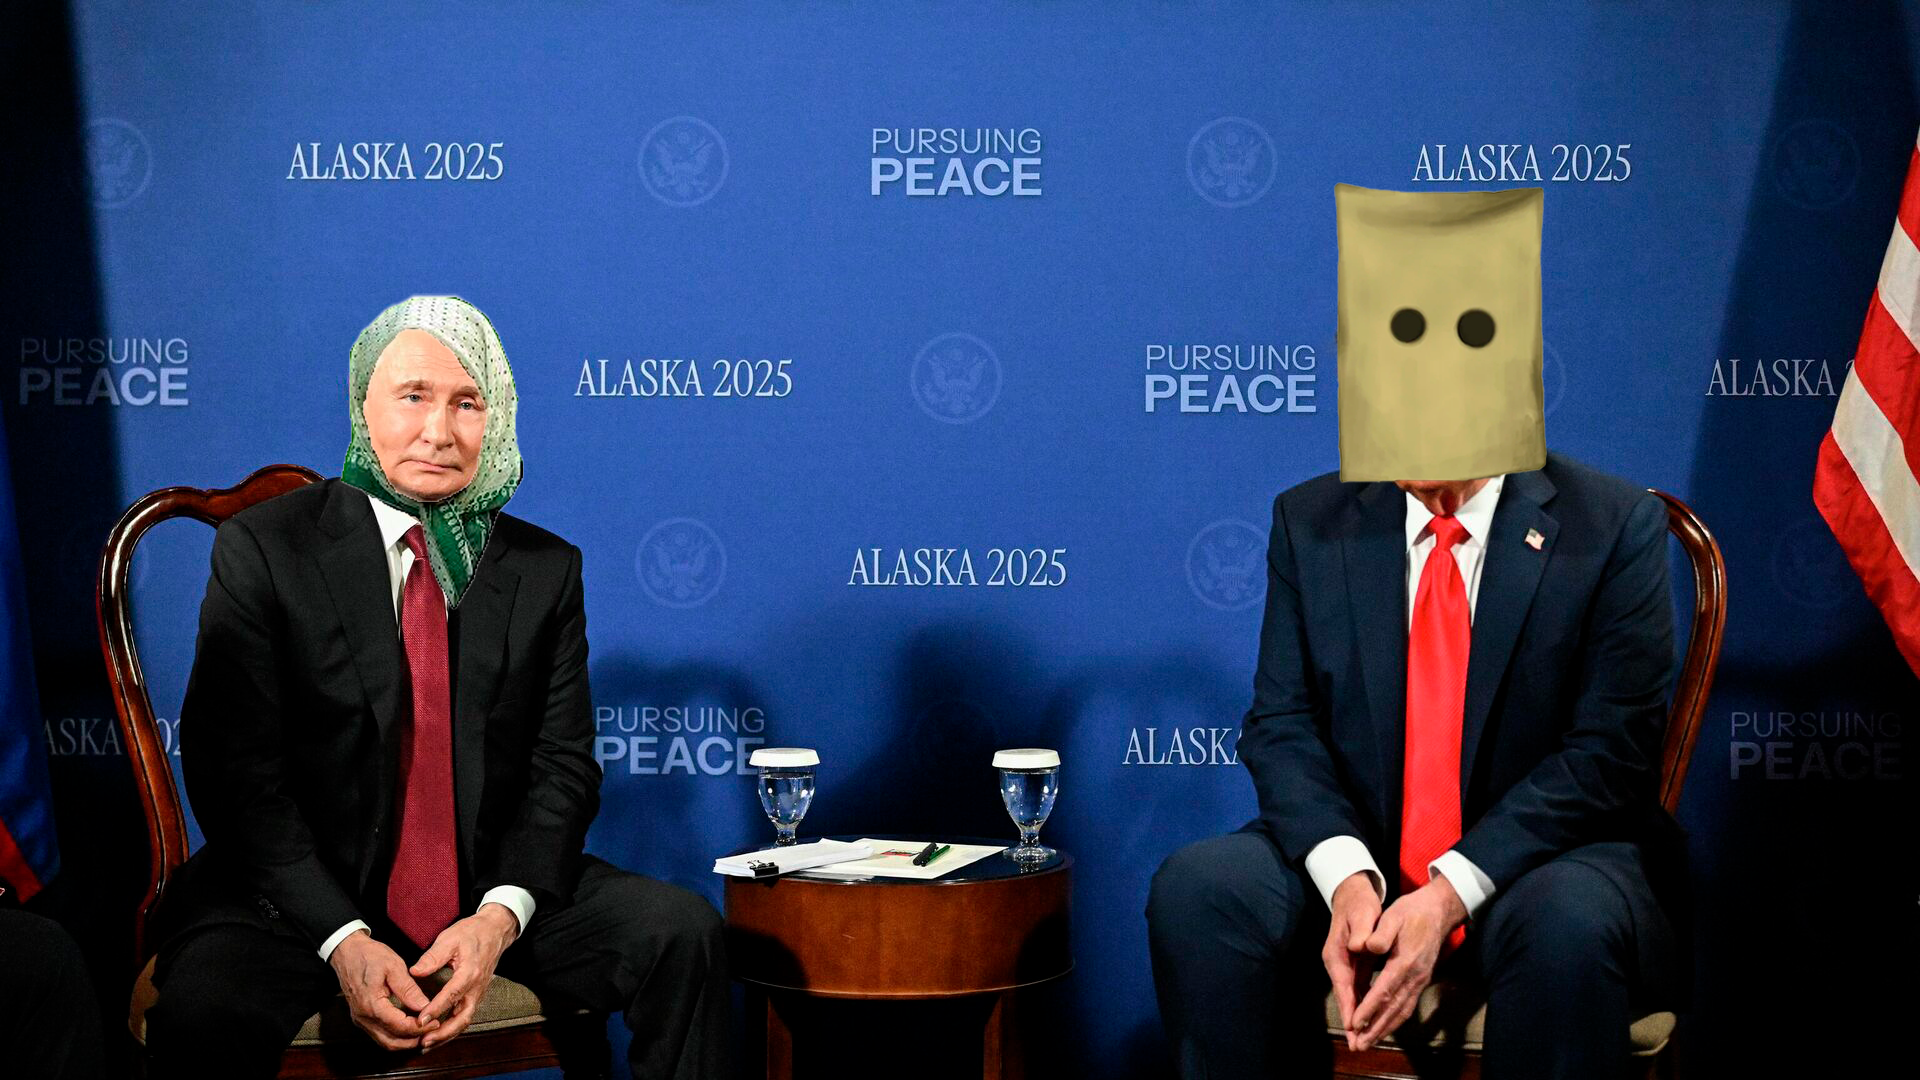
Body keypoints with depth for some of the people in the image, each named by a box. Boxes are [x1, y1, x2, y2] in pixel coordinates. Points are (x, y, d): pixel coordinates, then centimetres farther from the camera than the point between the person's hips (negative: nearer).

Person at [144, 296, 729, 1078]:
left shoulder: (546, 569, 8)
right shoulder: (263, 550, -2)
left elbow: (563, 767, 3)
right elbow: (235, 775, -8)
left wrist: (499, 916, -16)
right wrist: (344, 941, -19)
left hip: (491, 889, 3)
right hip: (306, 894, -3)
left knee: (681, 932, -18)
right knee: (205, 1012, -33)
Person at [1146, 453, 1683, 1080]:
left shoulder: (1616, 526, -6)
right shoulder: (1309, 522, 4)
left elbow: (1606, 753, -12)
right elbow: (1282, 723, 0)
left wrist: (1453, 894, -23)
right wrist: (1344, 877, -21)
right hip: (1359, 855, 3)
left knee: (1571, 926, -37)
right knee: (1194, 888, -26)